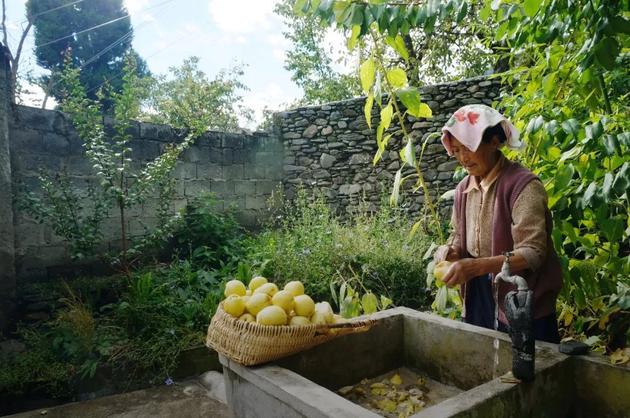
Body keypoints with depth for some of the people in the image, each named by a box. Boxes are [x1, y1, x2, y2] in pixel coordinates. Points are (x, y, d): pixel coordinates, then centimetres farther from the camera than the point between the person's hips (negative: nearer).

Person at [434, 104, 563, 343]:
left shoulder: (523, 185, -16)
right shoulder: (463, 189, 4)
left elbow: (532, 253, -22)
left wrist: (476, 266, -34)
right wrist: (449, 251, -9)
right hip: (478, 300, 5)